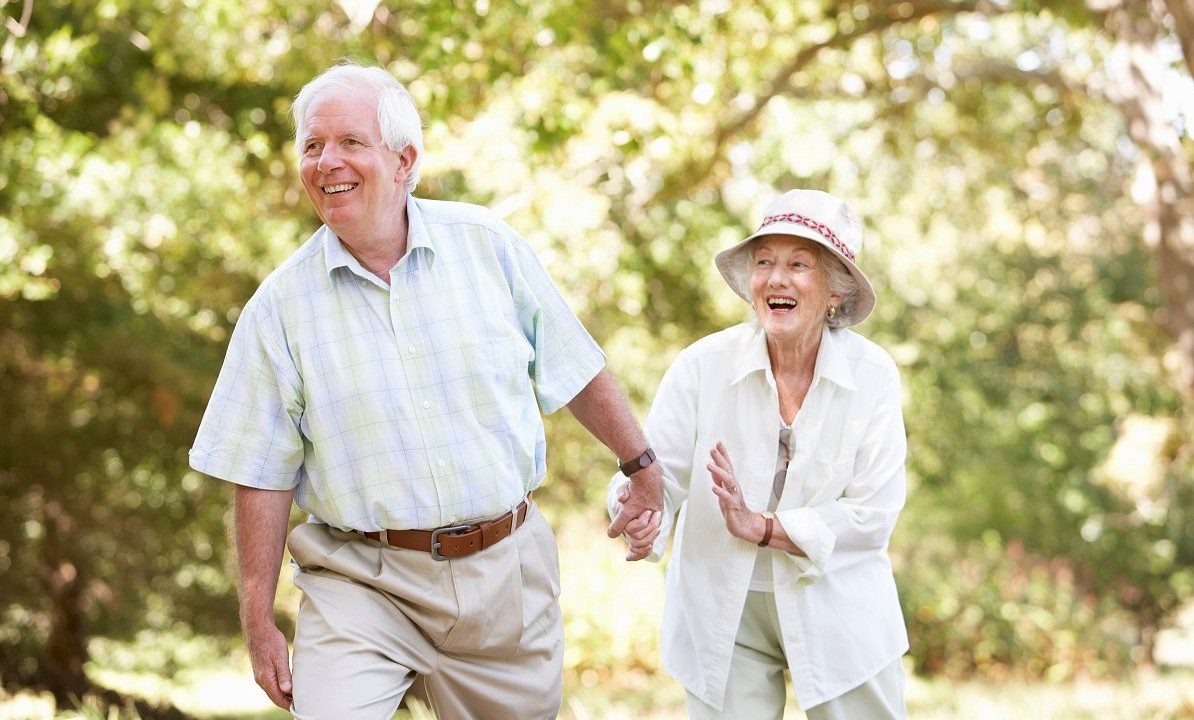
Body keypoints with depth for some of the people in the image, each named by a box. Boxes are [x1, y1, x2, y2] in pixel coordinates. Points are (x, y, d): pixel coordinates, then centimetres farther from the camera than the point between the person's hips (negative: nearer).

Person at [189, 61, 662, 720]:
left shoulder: (486, 245, -1)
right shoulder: (281, 306, -4)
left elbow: (573, 369, 10)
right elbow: (262, 476, -1)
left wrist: (641, 464, 16)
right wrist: (258, 626, -2)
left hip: (504, 571, 2)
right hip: (360, 585, -2)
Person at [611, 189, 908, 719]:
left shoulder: (872, 374, -8)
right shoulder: (702, 365, -8)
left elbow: (875, 514, -11)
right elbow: (657, 472, -11)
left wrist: (763, 528, -21)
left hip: (839, 612, 0)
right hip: (724, 614, 0)